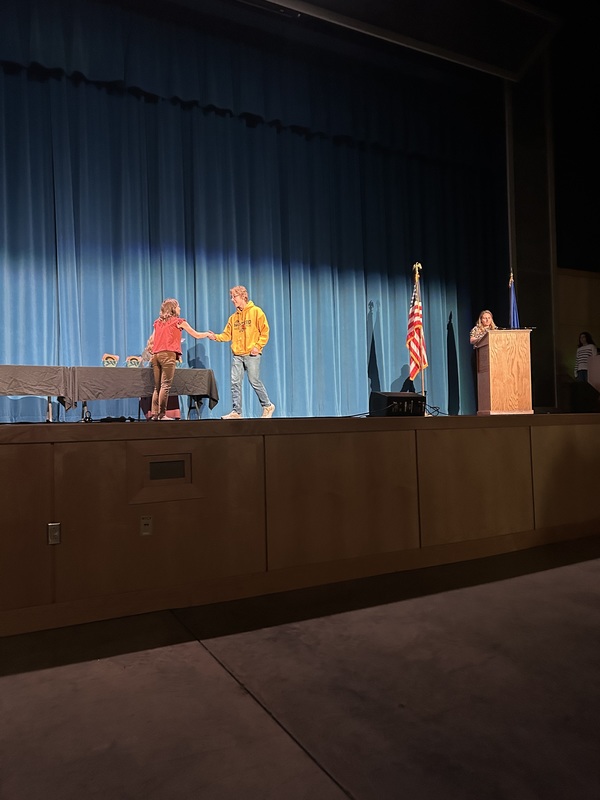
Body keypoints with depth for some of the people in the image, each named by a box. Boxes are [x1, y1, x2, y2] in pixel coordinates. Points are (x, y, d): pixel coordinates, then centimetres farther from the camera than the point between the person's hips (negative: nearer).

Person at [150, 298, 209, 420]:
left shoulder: (158, 322, 19)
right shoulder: (178, 321, 5)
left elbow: (151, 340, 18)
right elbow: (197, 335, 12)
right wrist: (208, 333, 29)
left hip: (155, 355, 6)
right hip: (168, 355, -6)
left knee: (157, 387, 8)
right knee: (165, 385, -8)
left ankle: (154, 414, 5)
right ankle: (162, 414, -12)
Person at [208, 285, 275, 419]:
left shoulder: (256, 311, -1)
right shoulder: (233, 317, 15)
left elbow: (265, 331, -5)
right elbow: (227, 334, 13)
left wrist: (258, 346, -13)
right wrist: (216, 337, -5)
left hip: (252, 354, -5)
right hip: (237, 355, 5)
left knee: (254, 381, -3)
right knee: (235, 383, 0)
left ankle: (267, 406, 15)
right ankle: (236, 411, 6)